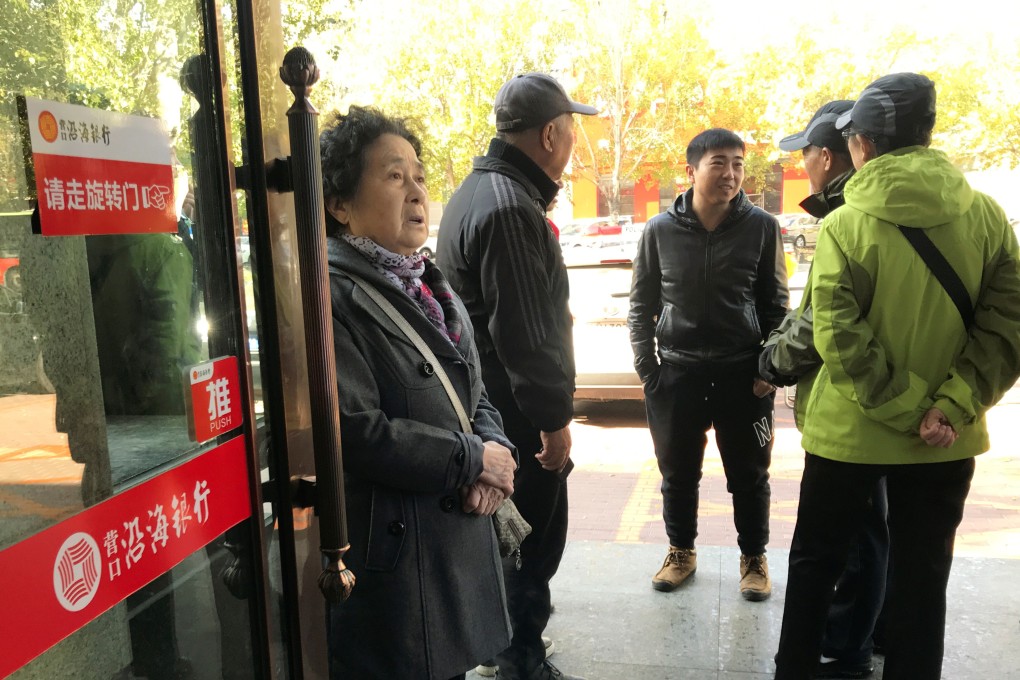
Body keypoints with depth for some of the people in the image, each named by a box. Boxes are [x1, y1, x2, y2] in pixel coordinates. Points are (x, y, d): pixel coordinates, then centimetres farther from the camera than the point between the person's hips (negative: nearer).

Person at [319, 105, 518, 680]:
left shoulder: (430, 287, 12)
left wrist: (495, 457, -6)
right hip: (389, 557, -8)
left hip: (460, 542, 8)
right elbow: (356, 432, -24)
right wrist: (475, 460, -14)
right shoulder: (332, 297, -16)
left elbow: (476, 399, 15)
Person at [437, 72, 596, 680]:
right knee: (536, 539, 4)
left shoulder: (480, 190, 12)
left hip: (488, 401, 11)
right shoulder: (510, 209, -22)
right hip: (519, 410, -11)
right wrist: (554, 418, -19)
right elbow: (523, 331, -25)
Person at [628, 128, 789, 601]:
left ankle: (753, 557, 32)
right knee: (678, 473, 14)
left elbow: (775, 303, 4)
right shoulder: (661, 230, -3)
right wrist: (646, 369, -1)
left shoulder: (761, 227, -3)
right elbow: (641, 305, 5)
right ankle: (681, 552, 34)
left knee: (749, 476, 12)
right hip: (676, 372, 1)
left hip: (743, 374, 0)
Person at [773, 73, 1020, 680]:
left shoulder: (844, 224, -13)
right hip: (946, 441, 3)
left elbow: (839, 337, -19)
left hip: (849, 431, -2)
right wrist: (949, 406, -13)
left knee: (816, 562, 16)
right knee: (922, 576, 16)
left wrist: (908, 412, -13)